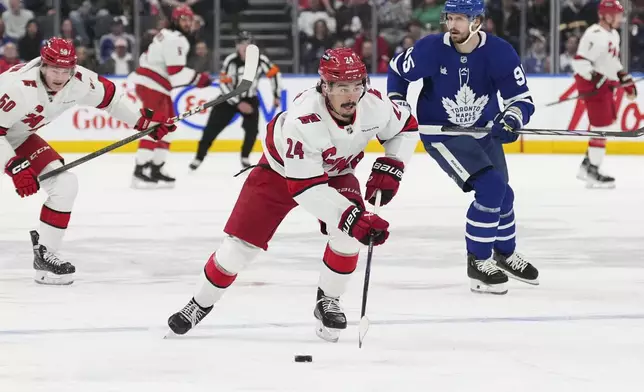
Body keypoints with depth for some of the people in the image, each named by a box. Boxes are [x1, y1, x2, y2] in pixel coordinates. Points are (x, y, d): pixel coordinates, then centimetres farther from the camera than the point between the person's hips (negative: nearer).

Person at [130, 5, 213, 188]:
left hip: (157, 86, 11)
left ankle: (156, 169, 14)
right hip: (151, 85, -11)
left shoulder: (167, 35, 17)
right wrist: (199, 78, -11)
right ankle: (140, 171, -23)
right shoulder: (175, 40, -16)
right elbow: (177, 73, -22)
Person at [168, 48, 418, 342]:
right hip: (282, 171, -3)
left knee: (348, 235, -23)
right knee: (241, 243, -4)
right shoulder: (303, 120, -42)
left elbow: (405, 128, -4)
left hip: (335, 172, 3)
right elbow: (305, 187, -41)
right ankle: (200, 304, 19)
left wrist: (390, 168, -18)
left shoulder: (374, 105, -27)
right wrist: (350, 217, -48)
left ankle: (328, 303, 1)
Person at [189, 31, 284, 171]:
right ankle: (199, 157, -1)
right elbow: (224, 84, -23)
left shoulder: (260, 60, -16)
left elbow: (274, 73, -1)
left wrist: (276, 96, -2)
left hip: (250, 99, 2)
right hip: (230, 98, -2)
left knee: (252, 128, -14)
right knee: (213, 127, -8)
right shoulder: (231, 61, -24)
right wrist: (238, 104, -25)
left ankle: (245, 157, 7)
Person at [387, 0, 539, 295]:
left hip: (482, 130, 4)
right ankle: (478, 262, -7)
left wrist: (512, 118, -38)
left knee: (502, 195, 15)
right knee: (490, 188, -20)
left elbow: (522, 99, -17)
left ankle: (505, 254, 43)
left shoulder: (499, 52, -19)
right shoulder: (431, 49, -22)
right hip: (441, 133, -4)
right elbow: (397, 70, -2)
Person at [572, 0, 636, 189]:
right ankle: (592, 173, -4)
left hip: (605, 84, 11)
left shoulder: (613, 35, 14)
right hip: (592, 85, -11)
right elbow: (579, 61, -25)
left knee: (609, 121, 16)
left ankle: (587, 165, 25)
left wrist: (626, 79, 22)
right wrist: (595, 77, -33)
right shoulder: (594, 35, -20)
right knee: (601, 126, -10)